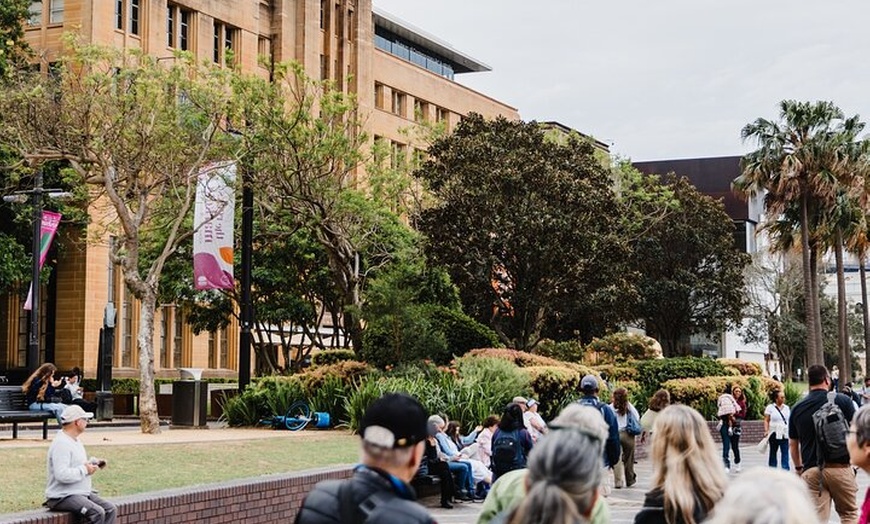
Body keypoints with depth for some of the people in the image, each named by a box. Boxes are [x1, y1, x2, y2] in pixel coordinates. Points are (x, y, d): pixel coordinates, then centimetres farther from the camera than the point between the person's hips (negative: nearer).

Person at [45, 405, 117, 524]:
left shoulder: (75, 441, 15)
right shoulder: (61, 444, -19)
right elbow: (62, 475, -30)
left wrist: (92, 463, 11)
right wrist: (85, 470, -19)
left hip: (82, 492, 10)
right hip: (62, 497, -10)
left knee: (111, 510, -5)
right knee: (97, 513, -28)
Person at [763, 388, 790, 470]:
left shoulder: (786, 408, 12)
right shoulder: (770, 407, 0)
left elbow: (790, 420, 15)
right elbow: (766, 420, -3)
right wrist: (766, 430, -16)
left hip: (785, 434, 3)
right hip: (774, 434, -2)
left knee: (785, 453, -7)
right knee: (773, 453, 8)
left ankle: (785, 469, -11)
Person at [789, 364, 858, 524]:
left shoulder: (797, 408, 5)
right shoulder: (842, 401, -3)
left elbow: (793, 444, 12)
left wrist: (798, 468, 26)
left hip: (811, 470, 2)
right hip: (840, 467, -2)